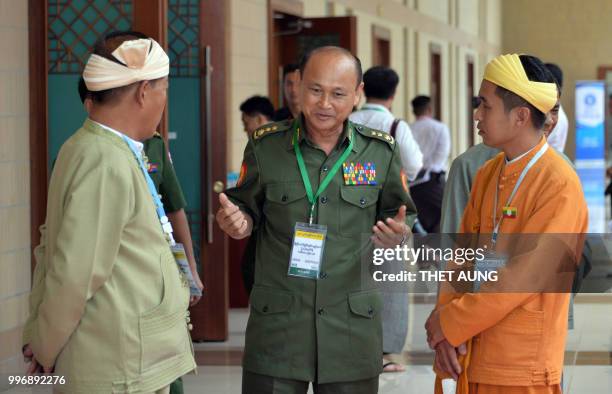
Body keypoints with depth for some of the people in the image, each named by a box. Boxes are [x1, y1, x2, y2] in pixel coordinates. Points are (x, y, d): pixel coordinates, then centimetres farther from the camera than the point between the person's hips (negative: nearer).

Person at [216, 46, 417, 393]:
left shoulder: (380, 152, 1)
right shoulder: (266, 146, 0)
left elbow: (398, 216, 11)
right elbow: (250, 211, 10)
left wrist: (398, 233, -12)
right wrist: (237, 221, -12)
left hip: (353, 325, 1)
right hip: (277, 324, 0)